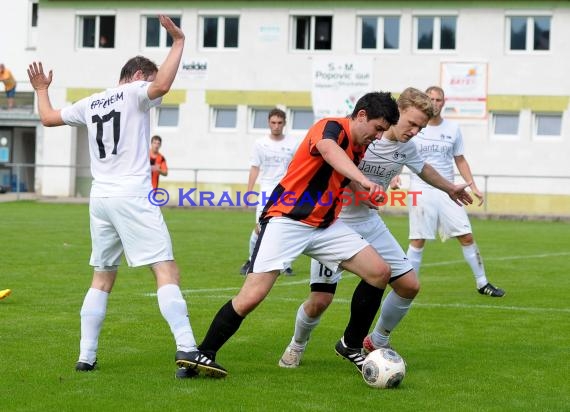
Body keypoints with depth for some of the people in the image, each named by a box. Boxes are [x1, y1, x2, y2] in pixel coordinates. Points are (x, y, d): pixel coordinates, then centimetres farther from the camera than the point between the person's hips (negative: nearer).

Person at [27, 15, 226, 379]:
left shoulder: (90, 103, 18)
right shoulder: (135, 92, 0)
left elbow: (48, 117, 30)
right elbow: (162, 85, -22)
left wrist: (42, 90, 48)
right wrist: (178, 42, -13)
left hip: (100, 198, 7)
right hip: (133, 196, -7)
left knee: (102, 279, 16)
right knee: (167, 271, -12)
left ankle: (86, 357, 12)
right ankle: (187, 350, -26)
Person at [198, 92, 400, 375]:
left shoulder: (359, 149, 11)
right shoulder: (331, 127, -14)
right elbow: (328, 150, -40)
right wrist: (364, 181, -56)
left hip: (324, 226, 8)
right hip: (286, 221, -8)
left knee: (380, 272, -3)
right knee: (251, 296, -16)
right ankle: (202, 355, 0)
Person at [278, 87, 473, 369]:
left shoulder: (406, 148, -1)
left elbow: (422, 168, 22)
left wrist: (449, 188, 38)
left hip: (369, 222, 6)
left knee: (409, 285, -1)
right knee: (320, 301, -12)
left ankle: (377, 343, 22)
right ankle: (297, 345, 20)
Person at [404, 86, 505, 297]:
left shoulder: (453, 129, 7)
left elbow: (460, 160, 14)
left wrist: (473, 186, 6)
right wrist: (395, 176, -16)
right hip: (421, 190, -2)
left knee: (467, 236, -1)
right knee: (418, 240, -5)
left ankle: (482, 283, 9)